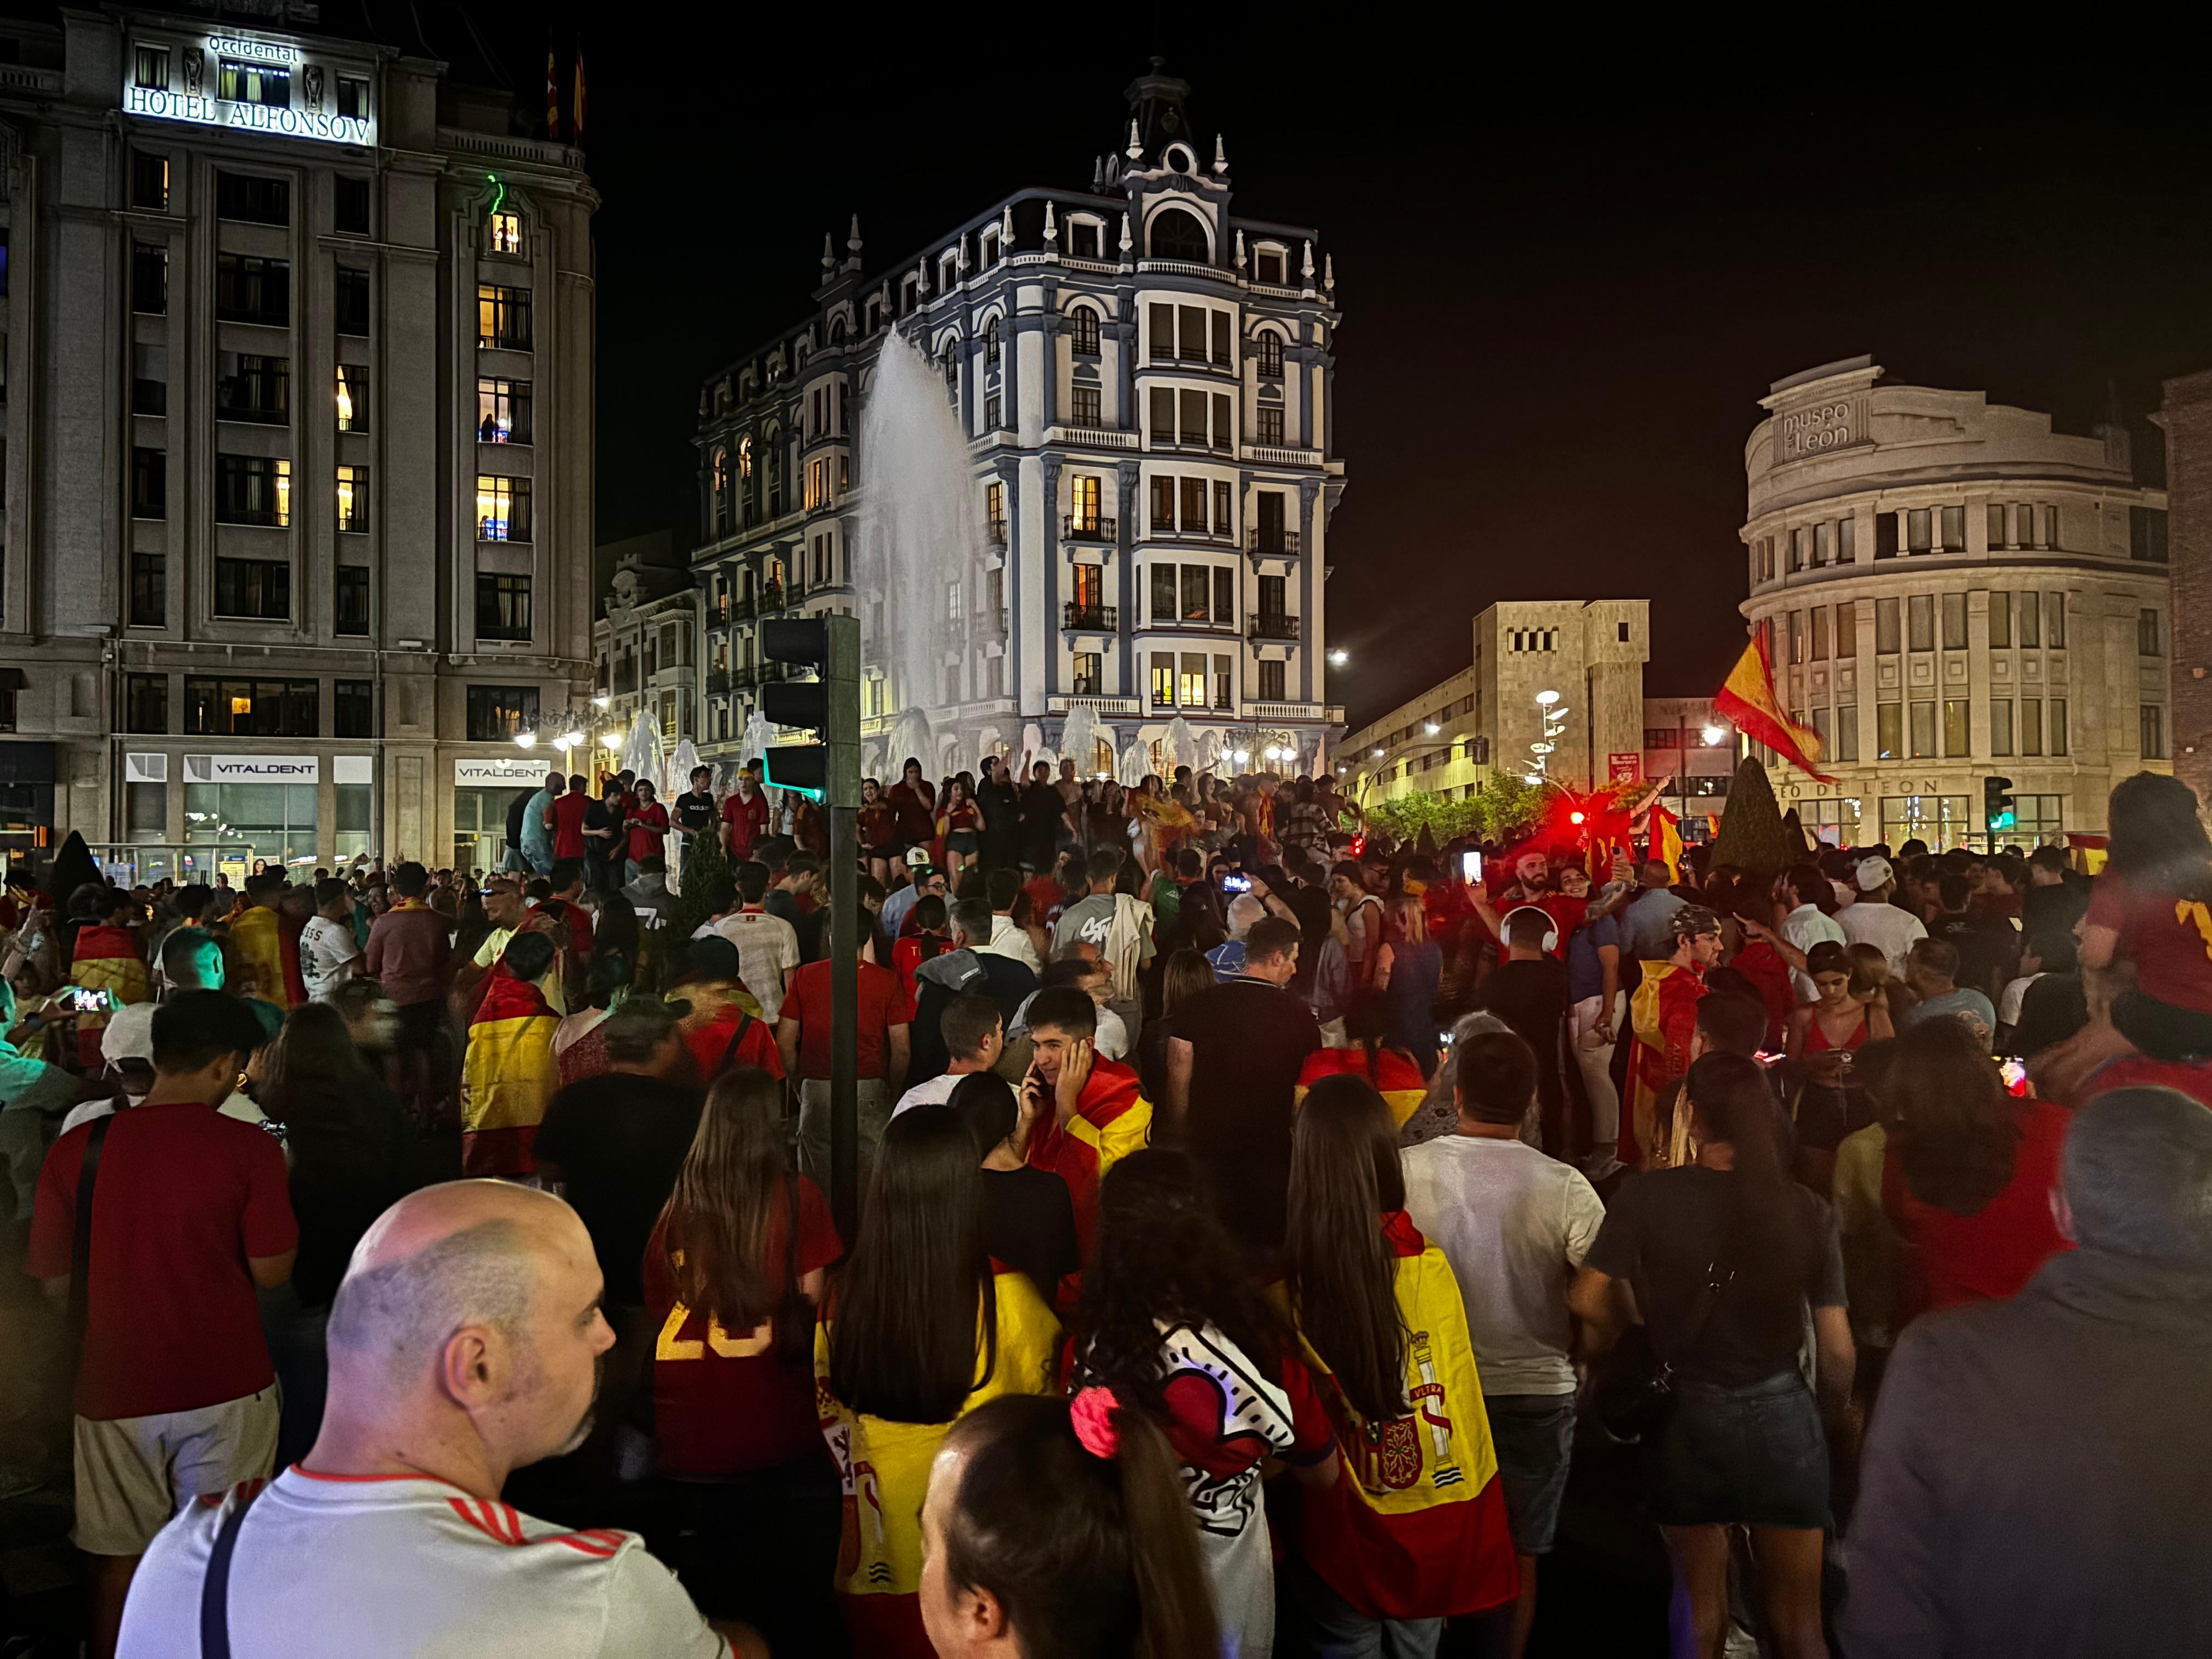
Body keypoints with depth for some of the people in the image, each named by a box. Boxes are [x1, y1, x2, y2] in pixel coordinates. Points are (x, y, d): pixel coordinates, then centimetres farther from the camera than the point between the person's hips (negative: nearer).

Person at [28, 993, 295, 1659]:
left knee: (119, 1560, 16)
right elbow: (270, 1273, -9)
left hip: (113, 1388, 2)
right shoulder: (250, 1149, -13)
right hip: (225, 1385, -2)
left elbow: (52, 1283, 1)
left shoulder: (77, 1148, -5)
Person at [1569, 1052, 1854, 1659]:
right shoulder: (1809, 1211, -10)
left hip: (1686, 1417, 0)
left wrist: (1620, 1339, 3)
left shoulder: (1646, 1197, -15)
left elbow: (1588, 1300, -18)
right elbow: (1837, 1351, -8)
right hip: (1782, 1415, 1)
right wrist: (1836, 1418, 11)